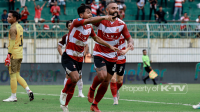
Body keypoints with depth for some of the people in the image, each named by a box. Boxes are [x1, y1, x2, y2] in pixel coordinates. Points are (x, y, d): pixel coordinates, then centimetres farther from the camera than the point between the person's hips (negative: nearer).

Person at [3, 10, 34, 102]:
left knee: (13, 75, -4)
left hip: (14, 55, -9)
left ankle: (13, 96, -2)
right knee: (17, 75, 14)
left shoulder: (13, 28, -13)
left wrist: (9, 54, -20)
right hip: (20, 55, 9)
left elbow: (12, 42, -19)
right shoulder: (20, 27, 15)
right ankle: (28, 90, 5)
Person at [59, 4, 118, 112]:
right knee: (75, 77, -26)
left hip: (79, 58, 7)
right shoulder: (76, 22, -17)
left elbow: (96, 38, 22)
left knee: (73, 85, 8)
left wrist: (109, 46, 19)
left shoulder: (89, 27, 6)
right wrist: (104, 17, -35)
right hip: (68, 57, -7)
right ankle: (64, 93, 2)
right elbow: (90, 20, -35)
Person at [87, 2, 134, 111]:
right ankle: (92, 89, 8)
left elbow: (129, 38, 1)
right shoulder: (100, 21, -13)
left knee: (106, 83, 5)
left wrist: (130, 43, -23)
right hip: (99, 54, -4)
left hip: (112, 56, 4)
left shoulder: (121, 24, -4)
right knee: (102, 75, -26)